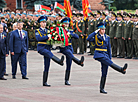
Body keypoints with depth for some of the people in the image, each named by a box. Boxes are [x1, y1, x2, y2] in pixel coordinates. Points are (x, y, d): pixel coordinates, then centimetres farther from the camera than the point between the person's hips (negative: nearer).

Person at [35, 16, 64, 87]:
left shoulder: (47, 31, 22)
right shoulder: (37, 31, 5)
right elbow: (38, 38, -13)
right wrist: (47, 36, -17)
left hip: (47, 48, 5)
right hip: (41, 47, -5)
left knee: (47, 67, 1)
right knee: (49, 53, -37)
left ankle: (44, 82, 3)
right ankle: (59, 61, -62)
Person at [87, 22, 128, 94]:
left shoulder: (107, 37, 13)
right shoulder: (96, 36, -1)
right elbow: (88, 39, -22)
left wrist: (110, 57, 13)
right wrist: (95, 32, -17)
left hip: (105, 54, 5)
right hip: (98, 54, -5)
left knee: (104, 73, 1)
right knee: (110, 63, -29)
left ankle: (102, 89, 5)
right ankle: (121, 70, -47)